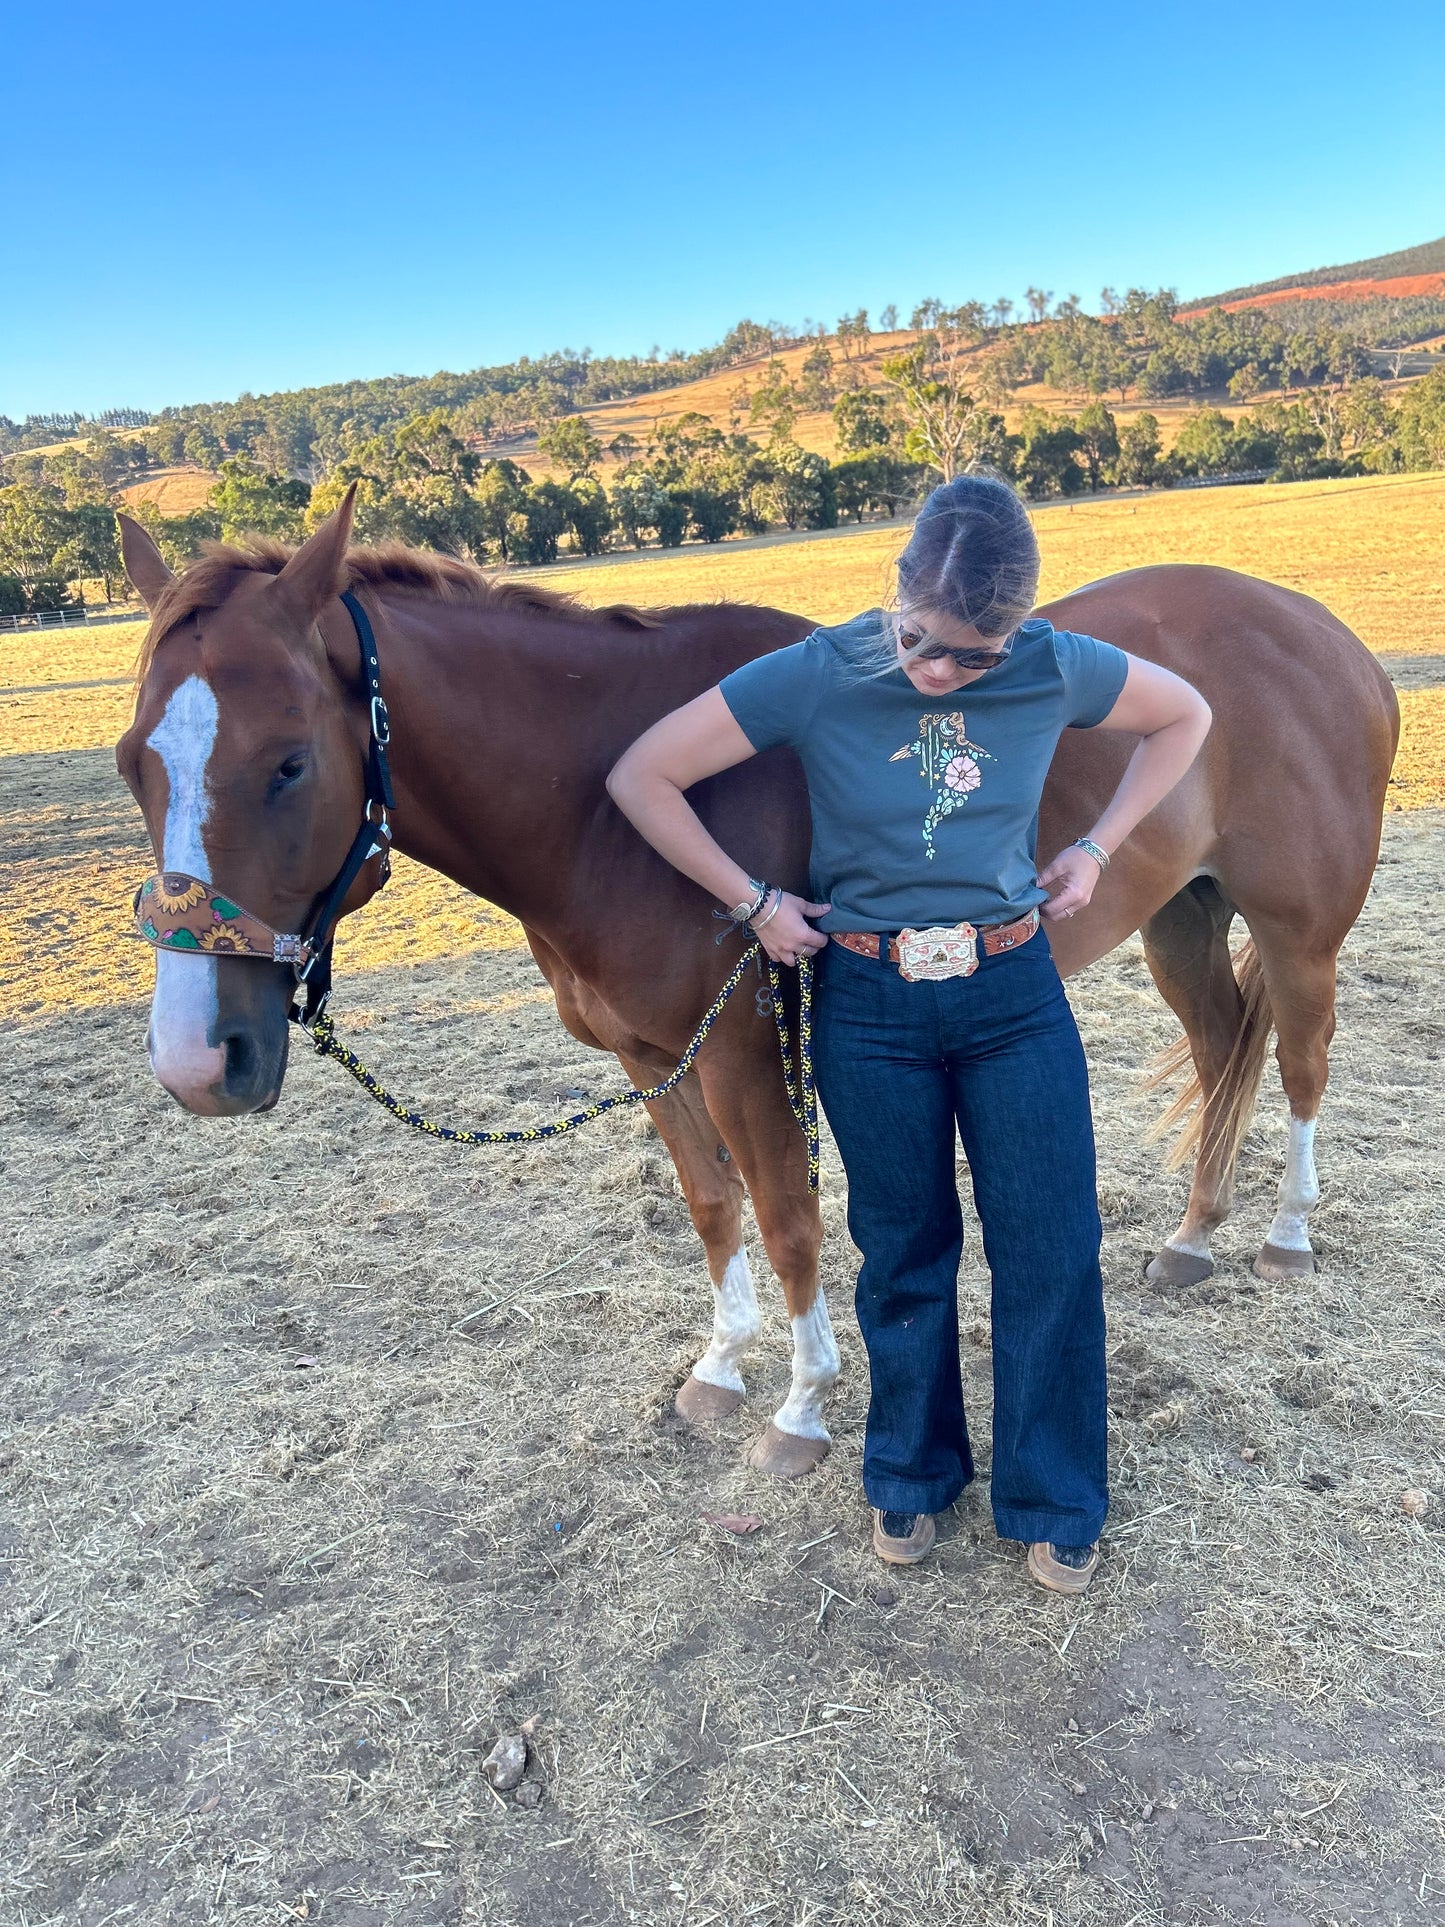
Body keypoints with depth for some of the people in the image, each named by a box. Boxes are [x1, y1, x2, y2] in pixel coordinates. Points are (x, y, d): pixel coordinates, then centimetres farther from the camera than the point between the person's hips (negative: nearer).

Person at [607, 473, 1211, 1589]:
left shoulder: (1058, 669, -9)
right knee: (905, 1252, 13)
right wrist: (752, 902, -9)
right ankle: (911, 1476, 37)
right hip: (870, 1005, -1)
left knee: (1054, 1252, 6)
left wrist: (1099, 848, 1)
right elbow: (642, 778, -10)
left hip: (1017, 995, 2)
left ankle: (1056, 1505, 29)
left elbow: (1186, 716, 10)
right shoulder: (815, 677, -14)